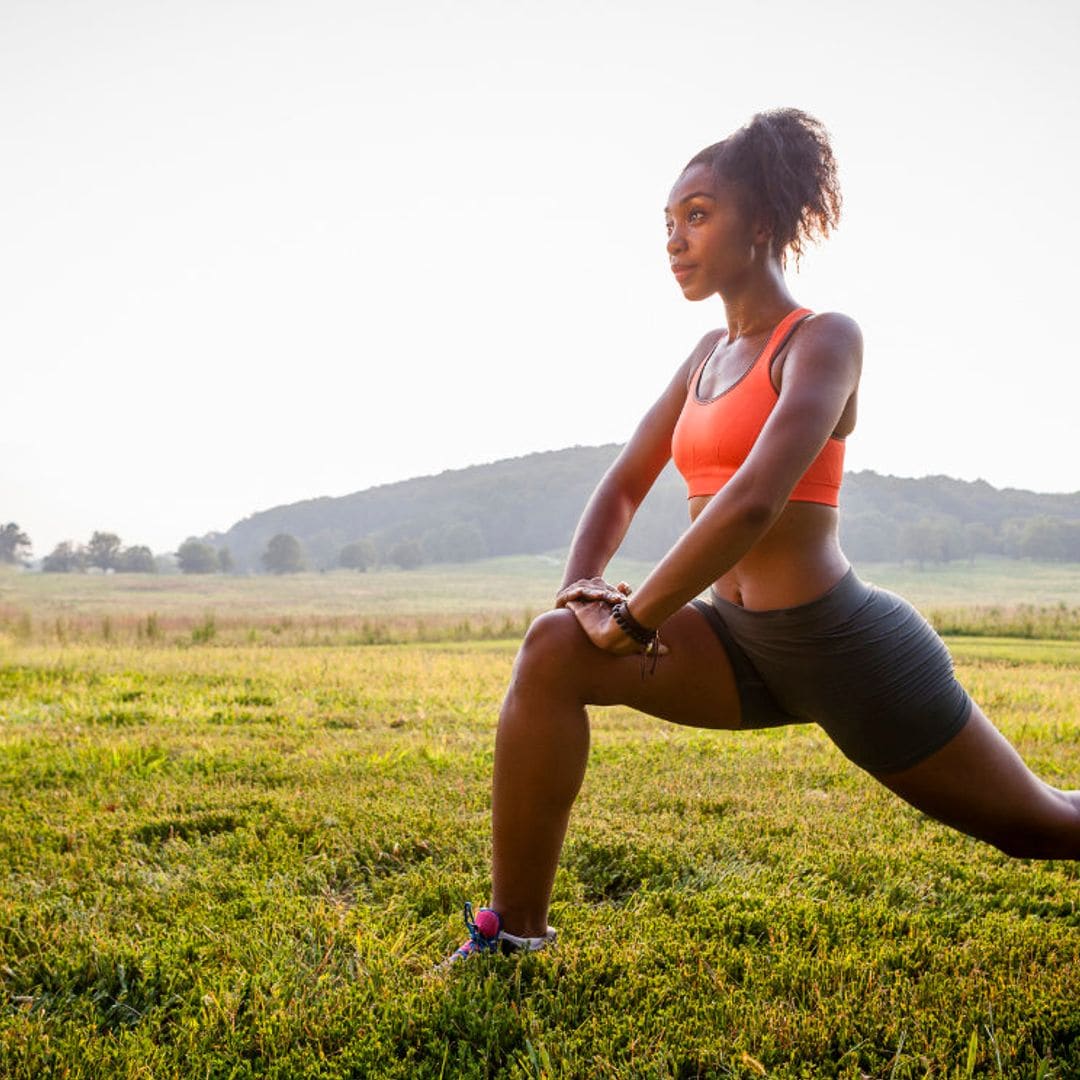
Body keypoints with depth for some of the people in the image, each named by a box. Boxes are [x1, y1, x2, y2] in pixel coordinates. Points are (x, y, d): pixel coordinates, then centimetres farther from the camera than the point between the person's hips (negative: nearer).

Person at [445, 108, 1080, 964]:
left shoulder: (824, 339, -13)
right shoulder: (710, 354, 11)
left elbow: (755, 501, -27)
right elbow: (624, 485, 14)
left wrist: (634, 620, -22)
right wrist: (581, 586, -5)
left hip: (839, 641, -6)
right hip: (738, 641, 6)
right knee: (555, 650, -18)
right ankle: (512, 935, -10)